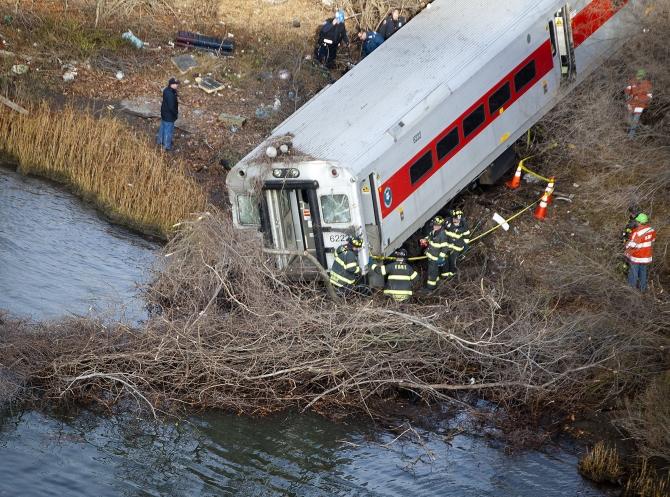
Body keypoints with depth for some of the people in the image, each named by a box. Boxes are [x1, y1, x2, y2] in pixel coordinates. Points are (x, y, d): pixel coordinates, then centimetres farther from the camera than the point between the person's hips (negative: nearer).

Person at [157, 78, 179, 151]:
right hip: (169, 115, -10)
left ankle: (160, 140, 45)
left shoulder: (166, 90, -2)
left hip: (164, 113, 10)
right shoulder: (170, 94, -34)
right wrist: (176, 114, -15)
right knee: (168, 130, 7)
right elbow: (171, 107, -29)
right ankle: (167, 145, 21)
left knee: (163, 127, 27)